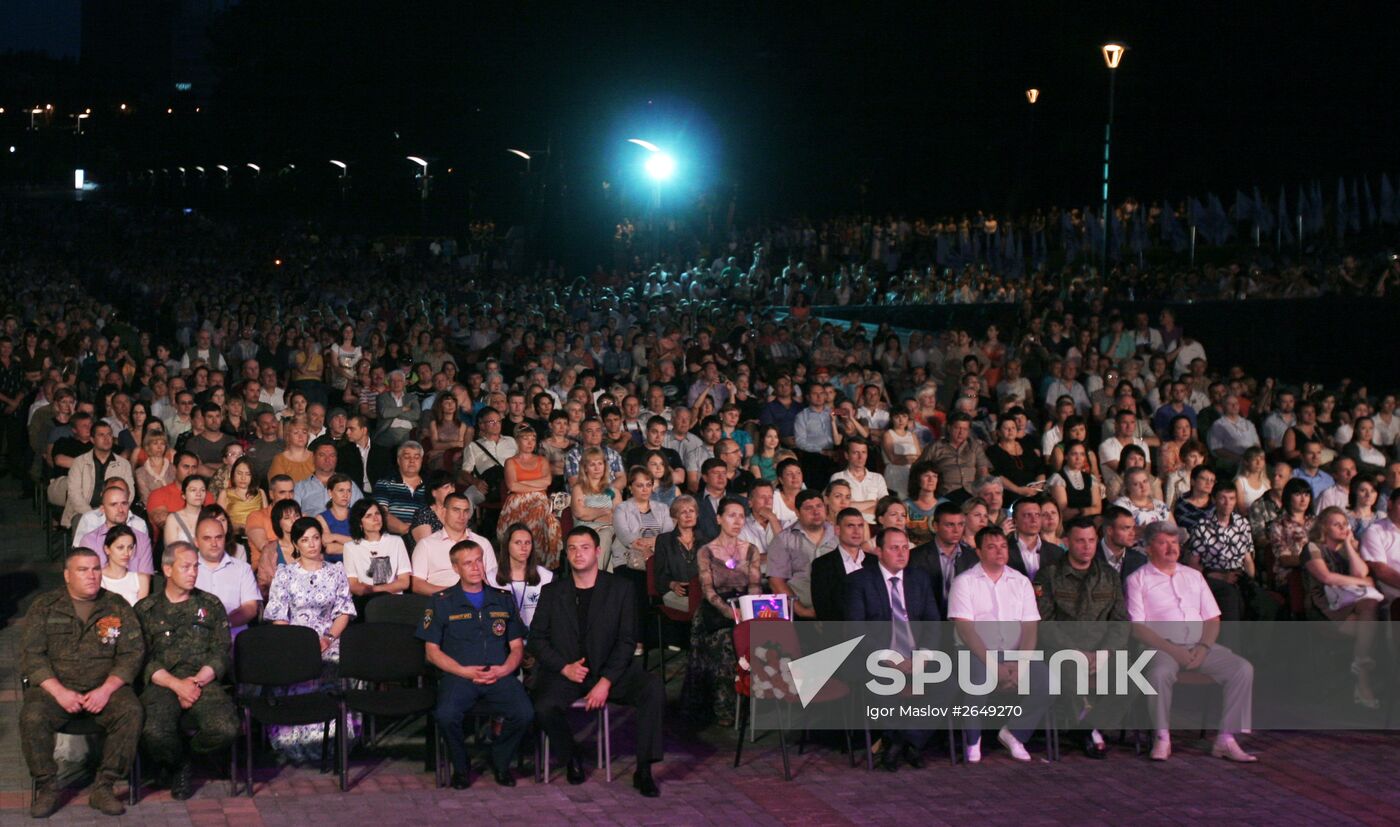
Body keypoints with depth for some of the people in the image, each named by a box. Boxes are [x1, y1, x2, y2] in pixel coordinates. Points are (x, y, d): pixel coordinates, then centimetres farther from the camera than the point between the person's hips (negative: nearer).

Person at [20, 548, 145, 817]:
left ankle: (103, 788, -19)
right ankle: (46, 788, -12)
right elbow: (31, 654, -1)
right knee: (32, 716, -31)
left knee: (131, 712, -29)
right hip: (54, 686, 0)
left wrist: (106, 690, -14)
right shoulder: (44, 607, 8)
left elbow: (132, 653, 2)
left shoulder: (118, 607, 9)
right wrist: (59, 691, -16)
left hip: (104, 687, 1)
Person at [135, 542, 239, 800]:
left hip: (204, 682, 1)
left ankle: (183, 750, 6)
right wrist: (177, 684, -12)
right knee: (154, 733, -34)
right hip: (162, 684, -1)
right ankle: (179, 766, 4)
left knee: (225, 729, -30)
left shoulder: (210, 605, 19)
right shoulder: (146, 610, 14)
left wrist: (197, 681, -9)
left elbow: (222, 653, 10)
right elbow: (143, 659, 3)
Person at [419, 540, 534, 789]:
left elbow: (517, 647, 17)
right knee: (446, 715, -33)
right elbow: (432, 651, 6)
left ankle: (501, 762, 2)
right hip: (458, 675, -2)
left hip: (500, 676, 2)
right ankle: (460, 767, -3)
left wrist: (503, 670, -4)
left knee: (524, 713, -27)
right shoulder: (442, 602, 11)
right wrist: (464, 671, -8)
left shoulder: (503, 600, 19)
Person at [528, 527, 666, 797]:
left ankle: (644, 771, -19)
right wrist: (565, 668, -11)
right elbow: (536, 639, 6)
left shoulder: (619, 590, 4)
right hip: (565, 673, 0)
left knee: (653, 689, -28)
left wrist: (605, 682, -14)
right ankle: (572, 758, 2)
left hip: (611, 671, 0)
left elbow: (627, 641, -1)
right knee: (544, 708, -30)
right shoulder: (552, 592, 9)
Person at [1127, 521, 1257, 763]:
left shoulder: (1193, 576, 23)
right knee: (1159, 673, -38)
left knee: (1243, 669, -19)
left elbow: (1213, 619, 17)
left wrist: (1203, 647, -4)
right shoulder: (1138, 580, 7)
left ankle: (1226, 740, -17)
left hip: (1200, 646, 4)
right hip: (1163, 647, -4)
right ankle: (1162, 739, -20)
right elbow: (1137, 627, -4)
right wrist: (1172, 650, -15)